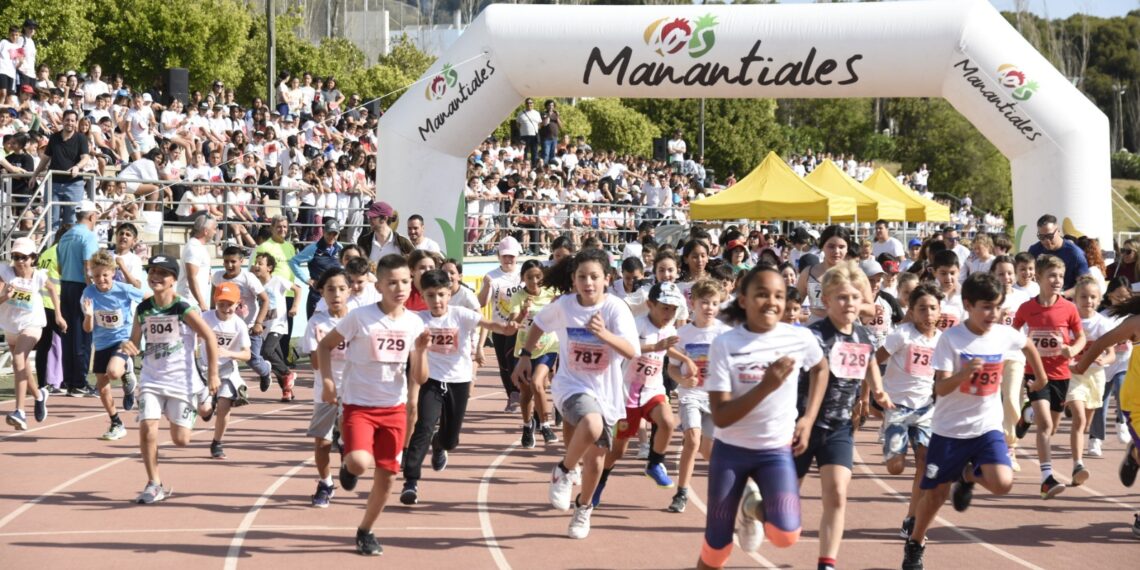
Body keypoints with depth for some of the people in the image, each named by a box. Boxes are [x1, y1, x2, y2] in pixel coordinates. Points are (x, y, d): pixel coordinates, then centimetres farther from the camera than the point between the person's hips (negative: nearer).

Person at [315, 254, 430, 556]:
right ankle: (348, 465, 12)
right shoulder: (360, 317, -12)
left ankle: (365, 531, 29)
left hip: (394, 408, 4)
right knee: (360, 463, -27)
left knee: (386, 475, 7)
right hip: (359, 405, -4)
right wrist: (327, 380, -12)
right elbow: (325, 345, 0)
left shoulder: (414, 323, -1)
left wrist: (421, 350, -16)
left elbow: (420, 379, 1)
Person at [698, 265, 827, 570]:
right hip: (731, 450, -1)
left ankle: (756, 506, 13)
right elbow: (721, 416, -19)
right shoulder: (724, 344, -15)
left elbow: (820, 369, 15)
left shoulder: (800, 338, -9)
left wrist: (808, 419, 4)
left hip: (777, 449, 1)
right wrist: (766, 386, -30)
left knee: (785, 534, -21)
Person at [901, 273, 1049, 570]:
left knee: (1002, 483, -20)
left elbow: (1028, 346, 20)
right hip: (950, 428, -2)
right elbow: (941, 388, -20)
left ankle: (969, 476, 16)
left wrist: (1041, 378, 29)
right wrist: (964, 372, -37)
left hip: (987, 426, 2)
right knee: (936, 491, 7)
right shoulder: (951, 338, -15)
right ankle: (915, 545, 32)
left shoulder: (1005, 335, -5)